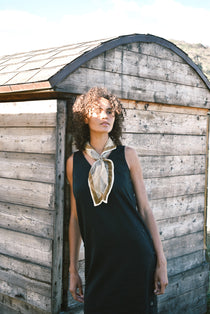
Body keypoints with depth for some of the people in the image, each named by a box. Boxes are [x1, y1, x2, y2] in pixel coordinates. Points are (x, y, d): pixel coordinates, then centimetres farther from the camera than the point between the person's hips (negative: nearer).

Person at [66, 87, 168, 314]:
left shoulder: (127, 155, 0)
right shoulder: (74, 162, 5)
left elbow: (144, 209, 1)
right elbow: (75, 218, 10)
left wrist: (161, 261, -3)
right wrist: (73, 270, 10)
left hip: (135, 256, -1)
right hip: (98, 261, 2)